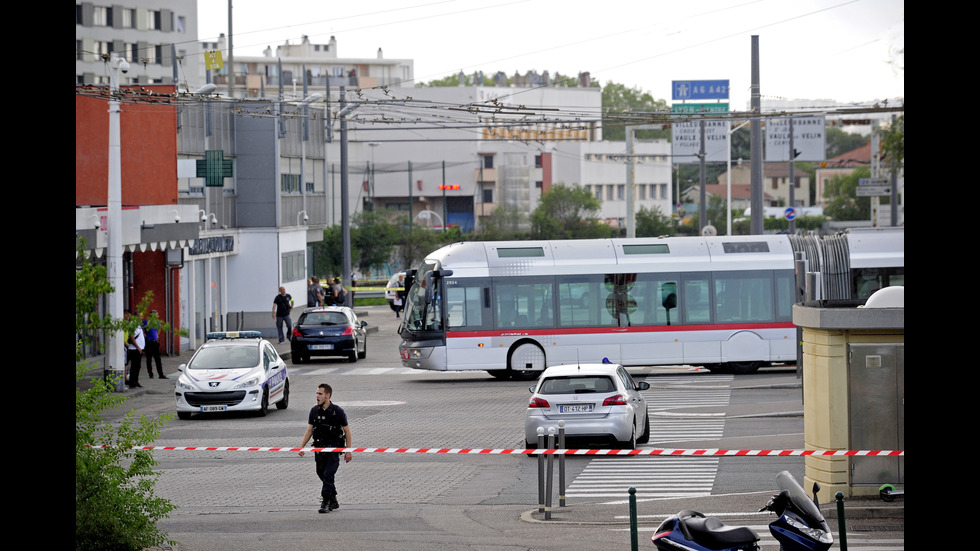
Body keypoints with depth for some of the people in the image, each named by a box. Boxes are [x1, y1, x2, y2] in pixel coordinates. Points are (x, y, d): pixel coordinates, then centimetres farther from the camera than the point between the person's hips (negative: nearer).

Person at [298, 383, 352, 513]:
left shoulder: (338, 411, -8)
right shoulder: (314, 411, 5)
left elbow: (347, 431, -2)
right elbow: (309, 430, 11)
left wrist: (348, 451, -4)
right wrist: (301, 447, 1)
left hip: (333, 448, -5)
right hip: (319, 448, 5)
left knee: (328, 475, -13)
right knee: (321, 473, 9)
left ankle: (326, 503, -10)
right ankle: (333, 501, 23)